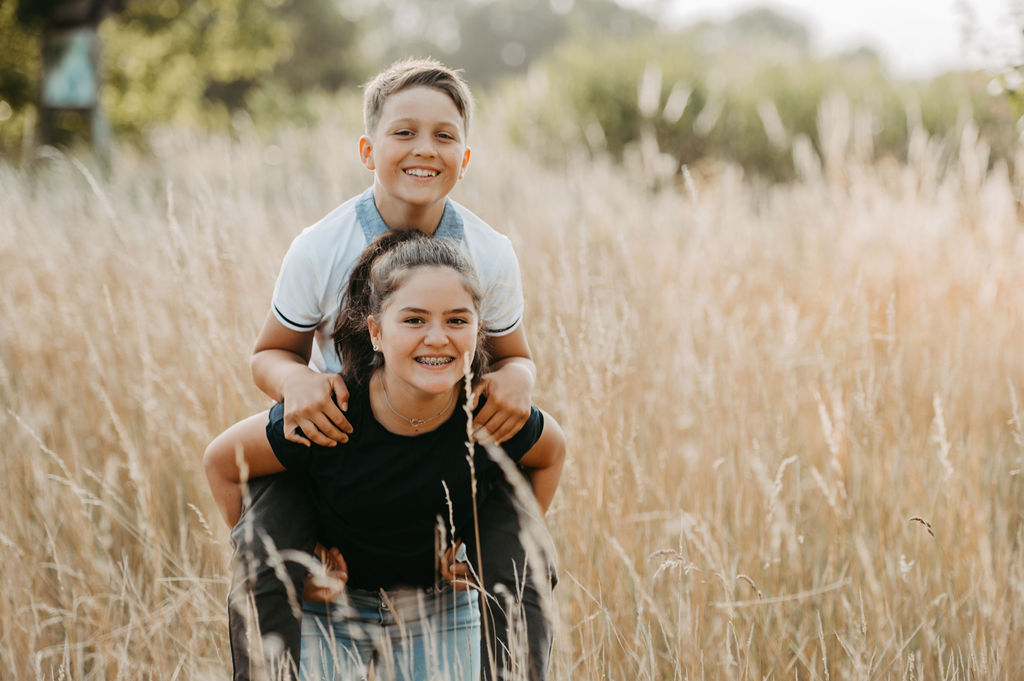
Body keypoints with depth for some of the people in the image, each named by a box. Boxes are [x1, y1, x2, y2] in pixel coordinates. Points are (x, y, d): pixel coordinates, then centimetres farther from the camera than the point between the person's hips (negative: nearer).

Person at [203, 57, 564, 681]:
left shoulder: (490, 255, -10)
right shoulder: (320, 249, -14)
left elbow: (514, 353, 6)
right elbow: (271, 353, 1)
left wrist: (516, 379, -20)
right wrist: (295, 380, -24)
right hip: (335, 434, -1)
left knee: (528, 570, -22)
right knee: (260, 576, -25)